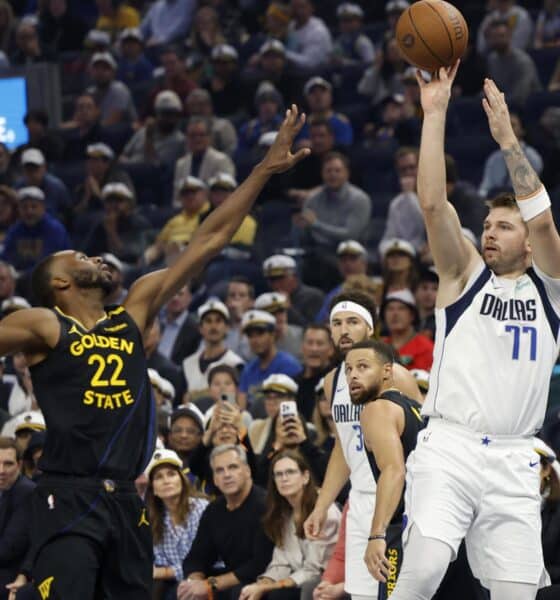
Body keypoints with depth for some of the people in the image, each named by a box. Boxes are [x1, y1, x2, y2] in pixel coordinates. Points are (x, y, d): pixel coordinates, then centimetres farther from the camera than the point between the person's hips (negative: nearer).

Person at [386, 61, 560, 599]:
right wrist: (435, 113, -9)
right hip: (449, 447, -2)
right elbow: (433, 203, -4)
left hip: (513, 460, 2)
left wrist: (507, 138, -9)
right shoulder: (464, 276, 10)